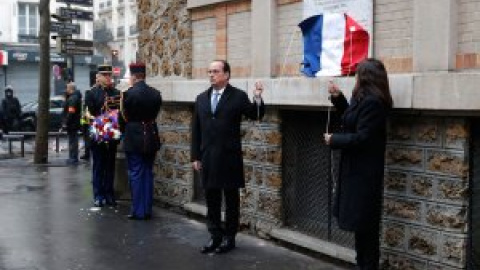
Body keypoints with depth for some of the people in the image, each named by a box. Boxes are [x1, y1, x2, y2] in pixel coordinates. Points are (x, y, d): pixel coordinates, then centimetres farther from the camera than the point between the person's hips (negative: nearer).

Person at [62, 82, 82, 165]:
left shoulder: (73, 98, -19)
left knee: (72, 141, -6)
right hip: (74, 124, 11)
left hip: (72, 124, -11)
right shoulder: (75, 97, 15)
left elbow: (71, 112, -24)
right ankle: (73, 158, 23)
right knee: (73, 140, 15)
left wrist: (65, 123, -22)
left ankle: (73, 158, -2)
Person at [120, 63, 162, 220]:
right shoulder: (155, 93, 2)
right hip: (151, 137, 5)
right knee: (148, 174, 12)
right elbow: (155, 114, 7)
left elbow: (124, 117, -4)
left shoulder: (129, 93, -12)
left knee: (136, 174, 3)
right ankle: (147, 210, 18)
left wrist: (123, 131, 14)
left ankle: (138, 211, 6)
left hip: (134, 138, -5)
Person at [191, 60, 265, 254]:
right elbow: (196, 130, 11)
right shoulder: (202, 98, 10)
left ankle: (229, 238, 17)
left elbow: (255, 116, -10)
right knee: (211, 200, 11)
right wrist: (195, 157, 8)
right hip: (208, 158, 4)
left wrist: (258, 98, -28)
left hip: (229, 158, -4)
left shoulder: (238, 96, -3)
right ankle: (215, 236, 22)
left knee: (231, 200, 6)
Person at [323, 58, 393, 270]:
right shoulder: (365, 99, 10)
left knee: (363, 223, -1)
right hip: (357, 170, 10)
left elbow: (361, 138, -24)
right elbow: (352, 119, 22)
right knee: (361, 222, 17)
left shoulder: (372, 102, -21)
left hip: (363, 173, -10)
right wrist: (338, 98, 13)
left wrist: (334, 140, -13)